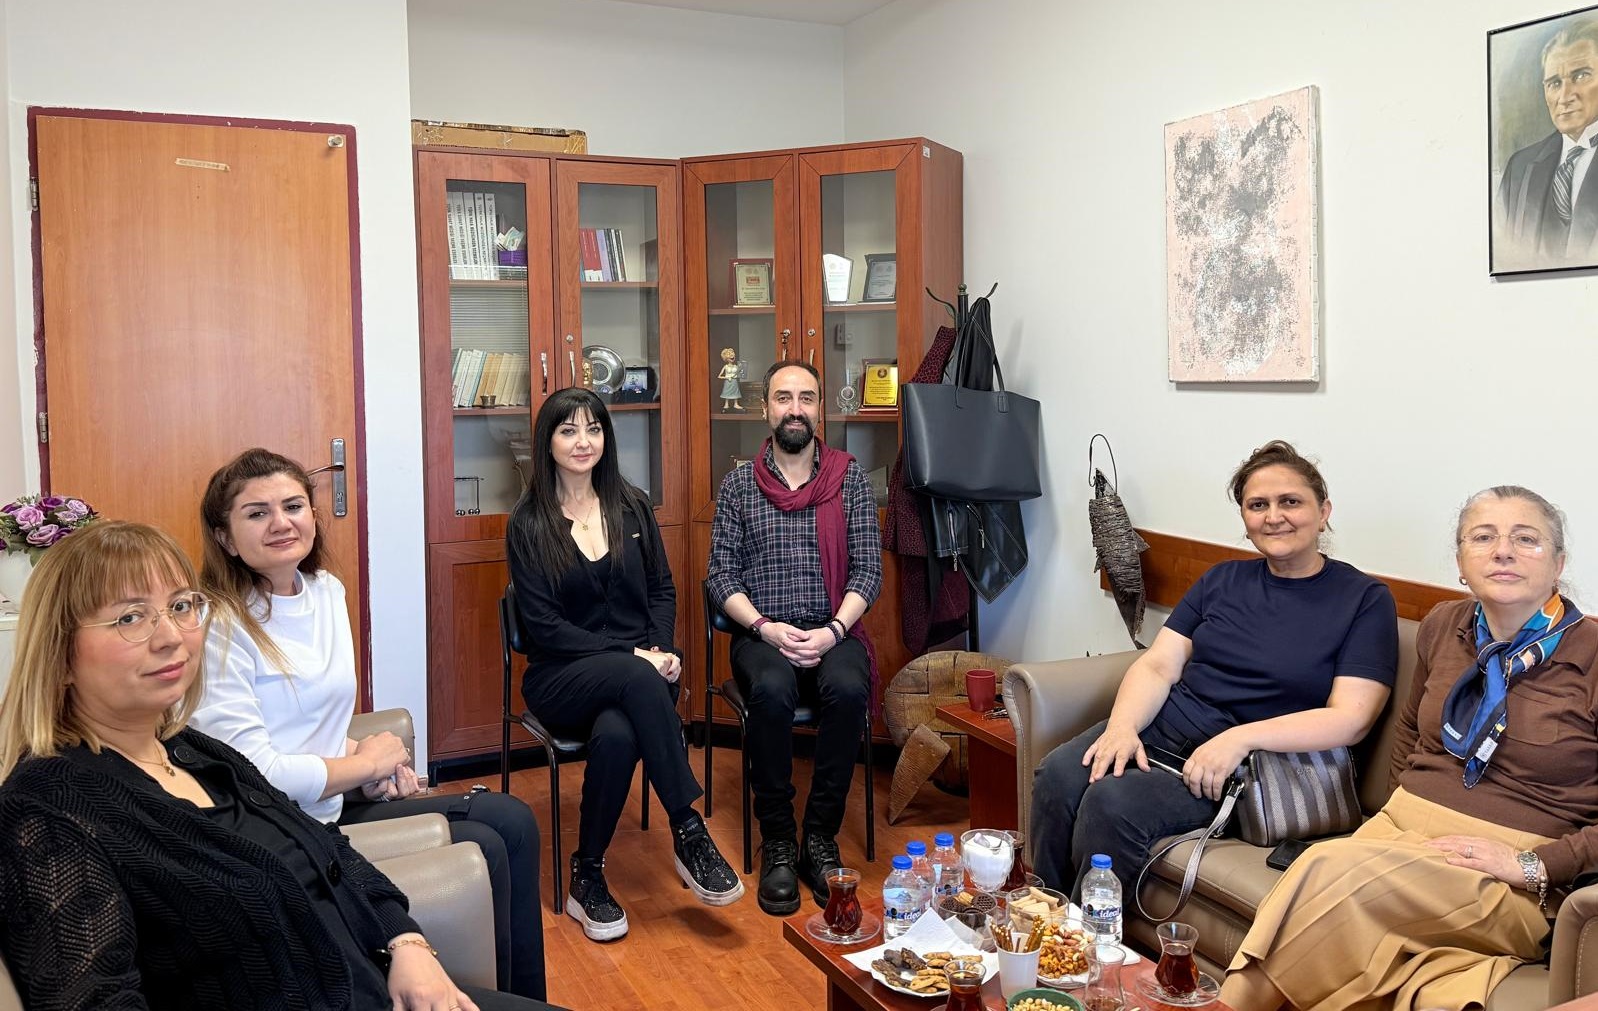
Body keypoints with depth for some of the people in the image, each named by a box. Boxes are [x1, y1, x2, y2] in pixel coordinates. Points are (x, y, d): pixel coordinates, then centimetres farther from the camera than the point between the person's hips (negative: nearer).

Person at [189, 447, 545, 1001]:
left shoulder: (327, 589, 6)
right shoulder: (219, 628, -19)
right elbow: (251, 775, -23)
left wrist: (363, 757, -3)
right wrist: (365, 763, -10)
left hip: (333, 801, 8)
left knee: (512, 821, 2)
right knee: (482, 850, -11)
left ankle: (525, 1000, 15)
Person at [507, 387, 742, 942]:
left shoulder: (632, 506, 11)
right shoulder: (528, 523, -1)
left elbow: (662, 590, 13)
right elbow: (544, 625, -7)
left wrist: (663, 649, -8)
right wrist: (632, 657, -16)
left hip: (637, 670, 2)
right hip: (561, 678, -2)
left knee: (617, 734, -35)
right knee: (639, 679, -36)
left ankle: (587, 878, -20)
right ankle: (689, 834, -31)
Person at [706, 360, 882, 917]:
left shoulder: (849, 478, 7)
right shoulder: (739, 484, 8)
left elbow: (868, 569, 2)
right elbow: (722, 574, 3)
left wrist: (833, 631, -14)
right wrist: (765, 628, -13)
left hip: (833, 631, 0)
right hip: (762, 633, 0)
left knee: (849, 689, -33)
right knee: (771, 691, -34)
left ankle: (820, 837, -16)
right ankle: (777, 841, -18)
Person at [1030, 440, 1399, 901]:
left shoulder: (1365, 600, 2)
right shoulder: (1222, 580, 16)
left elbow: (1350, 718, -9)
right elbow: (1157, 665, 9)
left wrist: (1241, 738, -21)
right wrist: (1121, 725, -12)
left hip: (1250, 763, -4)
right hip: (1159, 729, 5)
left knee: (1113, 802, -30)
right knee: (1058, 775, -25)